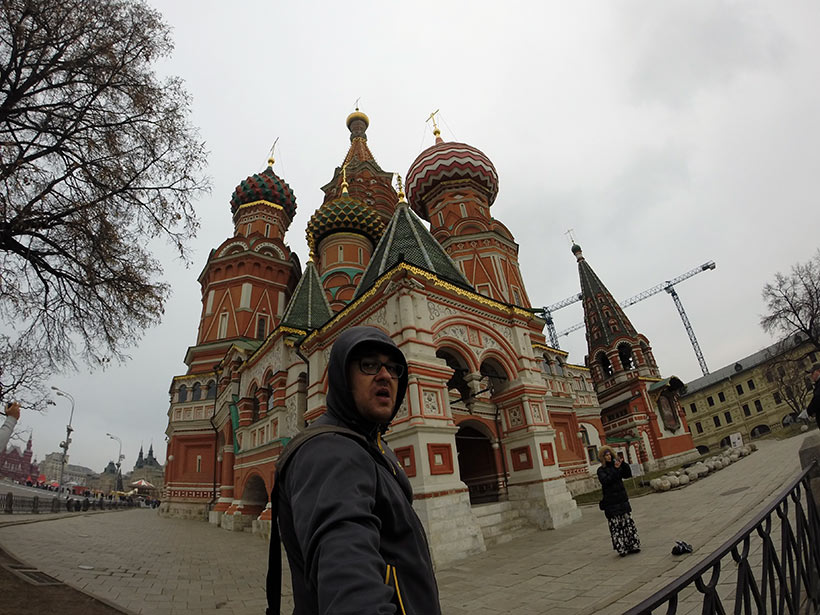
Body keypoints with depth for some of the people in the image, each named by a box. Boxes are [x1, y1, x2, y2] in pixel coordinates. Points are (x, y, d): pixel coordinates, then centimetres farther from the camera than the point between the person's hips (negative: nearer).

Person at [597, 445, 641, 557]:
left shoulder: (617, 465, 9)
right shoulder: (601, 470, -2)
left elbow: (628, 474, 1)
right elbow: (605, 481, -18)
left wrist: (623, 464, -14)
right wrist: (615, 470, -22)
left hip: (622, 498, 4)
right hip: (610, 501, -4)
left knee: (628, 522, 7)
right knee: (615, 525, -2)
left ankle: (633, 545, 16)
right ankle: (621, 549, 3)